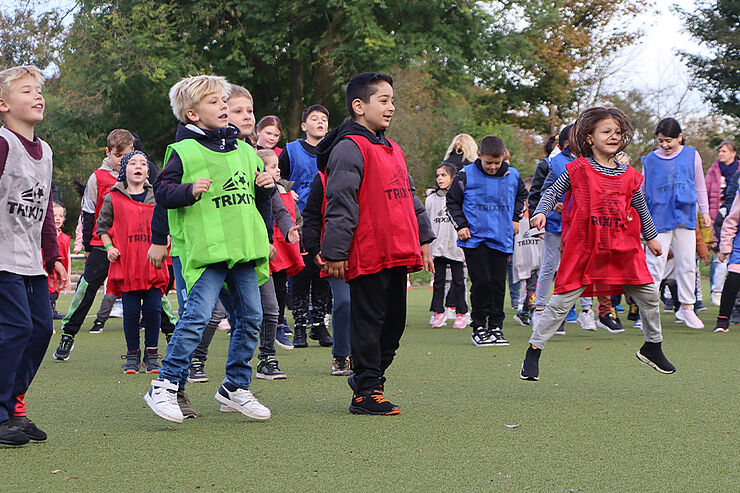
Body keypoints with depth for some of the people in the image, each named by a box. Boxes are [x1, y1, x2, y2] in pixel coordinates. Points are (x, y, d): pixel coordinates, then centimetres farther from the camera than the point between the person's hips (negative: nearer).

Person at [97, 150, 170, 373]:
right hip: (126, 263, -1)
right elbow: (103, 226, 15)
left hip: (153, 263, 1)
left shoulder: (157, 197, 11)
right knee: (131, 311, -2)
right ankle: (132, 355, 11)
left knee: (153, 310, -2)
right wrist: (109, 247, 2)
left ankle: (151, 355, 10)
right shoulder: (113, 198, 8)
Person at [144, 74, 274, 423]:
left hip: (245, 248, 7)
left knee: (250, 316, 7)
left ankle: (235, 387, 20)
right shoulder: (183, 151, -2)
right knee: (197, 315, -15)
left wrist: (266, 187, 6)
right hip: (205, 248, -6)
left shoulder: (244, 150, 17)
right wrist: (190, 190, -22)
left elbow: (258, 198, 26)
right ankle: (165, 385, -7)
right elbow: (163, 194, -6)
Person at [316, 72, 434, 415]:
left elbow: (409, 197, 26)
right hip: (367, 255, -9)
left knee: (394, 320, 13)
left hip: (397, 255, 9)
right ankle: (365, 393, 4)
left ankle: (367, 376, 27)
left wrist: (423, 240, 23)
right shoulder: (350, 149, -9)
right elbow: (341, 204, -15)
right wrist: (334, 252, -18)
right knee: (369, 321, -3)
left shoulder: (392, 150, 19)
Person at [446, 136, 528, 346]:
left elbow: (521, 195, 26)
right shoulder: (466, 176, -3)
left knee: (498, 283, 2)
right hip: (475, 238, -3)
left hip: (501, 239, 3)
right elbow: (452, 201, 7)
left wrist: (515, 218, 16)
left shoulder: (512, 176, 6)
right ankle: (479, 328, 1)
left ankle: (496, 327, 11)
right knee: (481, 282, -9)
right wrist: (460, 225, -1)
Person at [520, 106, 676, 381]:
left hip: (623, 250, 4)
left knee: (648, 295, 6)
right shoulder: (578, 169, -3)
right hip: (583, 249, -4)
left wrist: (651, 237, 31)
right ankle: (533, 352, 4)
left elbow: (640, 208, 22)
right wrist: (541, 212, -15)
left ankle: (652, 346, 28)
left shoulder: (629, 175, 8)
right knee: (562, 300, -6)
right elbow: (552, 193, 3)